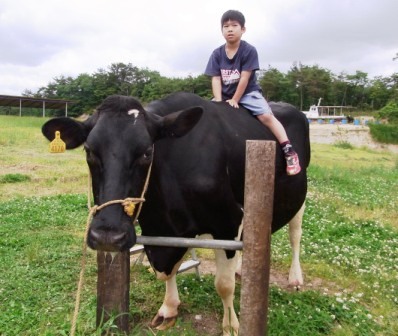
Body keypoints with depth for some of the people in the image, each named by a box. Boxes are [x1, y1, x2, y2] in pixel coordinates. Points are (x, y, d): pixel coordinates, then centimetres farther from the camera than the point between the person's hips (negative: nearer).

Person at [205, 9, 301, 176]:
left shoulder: (249, 50, -12)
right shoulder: (217, 54, -2)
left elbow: (244, 78, -15)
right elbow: (216, 79, -6)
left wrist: (235, 100, -16)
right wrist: (219, 102, -17)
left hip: (247, 93, -4)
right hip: (224, 95, 5)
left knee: (266, 116, -23)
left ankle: (289, 151, -22)